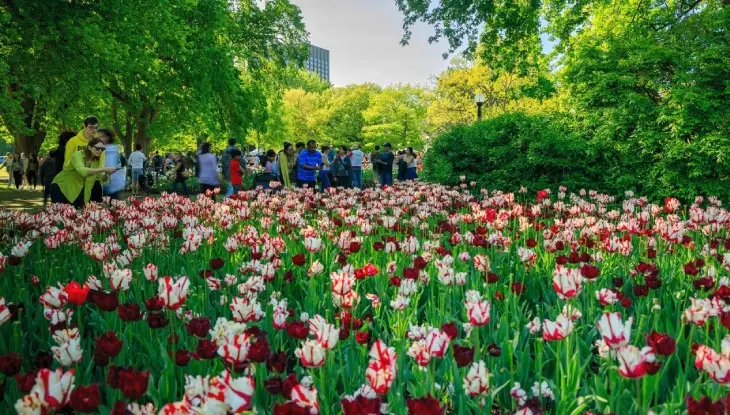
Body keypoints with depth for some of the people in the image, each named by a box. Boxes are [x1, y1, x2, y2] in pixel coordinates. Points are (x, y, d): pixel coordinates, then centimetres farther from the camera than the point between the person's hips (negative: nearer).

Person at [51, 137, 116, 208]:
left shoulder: (98, 159, -7)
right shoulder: (78, 155, -25)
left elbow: (101, 178, -16)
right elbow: (82, 171, -45)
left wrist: (106, 174, -38)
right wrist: (104, 169, -52)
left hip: (77, 189, 5)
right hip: (61, 186, -5)